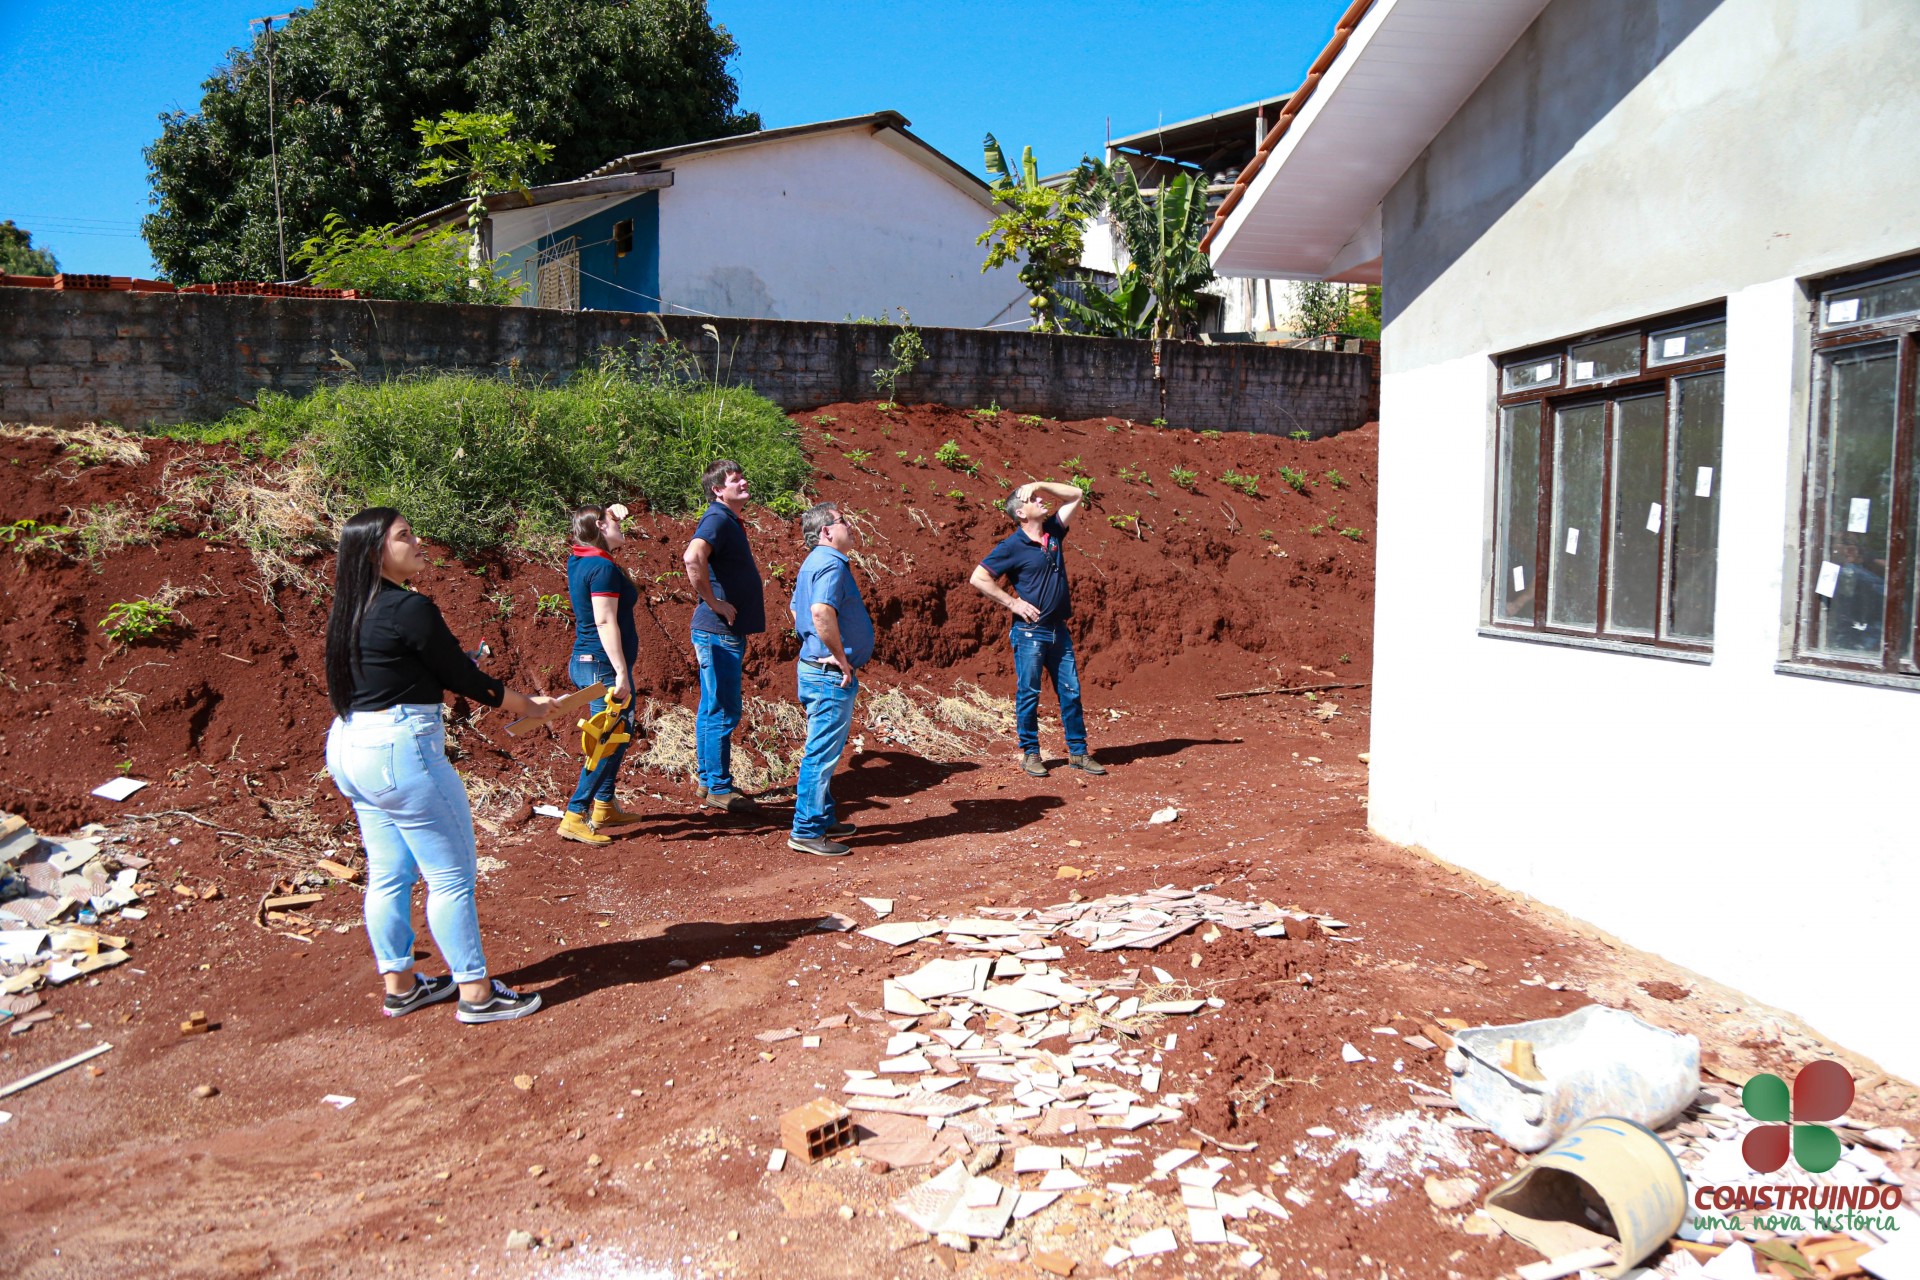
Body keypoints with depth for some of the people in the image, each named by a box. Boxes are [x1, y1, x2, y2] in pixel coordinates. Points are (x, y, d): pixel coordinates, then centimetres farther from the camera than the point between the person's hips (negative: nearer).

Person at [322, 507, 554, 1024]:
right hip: (401, 750, -9)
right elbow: (462, 676, -10)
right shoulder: (409, 609, -17)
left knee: (389, 875, 17)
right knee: (451, 875, 1)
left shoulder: (349, 612, 8)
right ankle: (475, 992, 9)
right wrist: (527, 706, 3)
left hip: (349, 748, 9)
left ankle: (399, 985, 28)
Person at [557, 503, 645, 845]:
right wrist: (621, 673, -25)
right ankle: (575, 816, -8)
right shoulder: (603, 567, -17)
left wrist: (612, 513, 22)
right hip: (604, 664, -10)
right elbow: (606, 622, -23)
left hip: (584, 661, 10)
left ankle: (604, 806, 29)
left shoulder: (578, 559, 9)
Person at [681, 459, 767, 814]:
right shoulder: (717, 519, -15)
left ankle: (709, 783, 24)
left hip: (728, 632, 10)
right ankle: (718, 789, 4)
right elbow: (693, 558, -35)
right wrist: (714, 603, -25)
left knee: (712, 710, 15)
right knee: (723, 712, -4)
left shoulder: (730, 521, 16)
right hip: (719, 632, -10)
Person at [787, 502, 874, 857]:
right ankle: (806, 831, 2)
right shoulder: (831, 563, -17)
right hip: (832, 676, -11)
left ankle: (822, 820, 28)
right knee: (822, 754, -5)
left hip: (817, 669, 11)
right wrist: (841, 658, -23)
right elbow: (822, 612, -33)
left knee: (822, 752, 18)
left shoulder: (814, 562, 16)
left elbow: (798, 611, 27)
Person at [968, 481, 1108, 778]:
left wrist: (1040, 485, 2)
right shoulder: (1012, 546, -10)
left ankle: (1078, 752, 16)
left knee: (1071, 692, 8)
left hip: (1059, 630, 6)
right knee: (1028, 693, 3)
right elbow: (978, 579, -12)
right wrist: (1012, 602, -12)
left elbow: (1075, 495, 15)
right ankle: (1030, 753, 14)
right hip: (1030, 631, -6)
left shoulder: (1053, 531, 8)